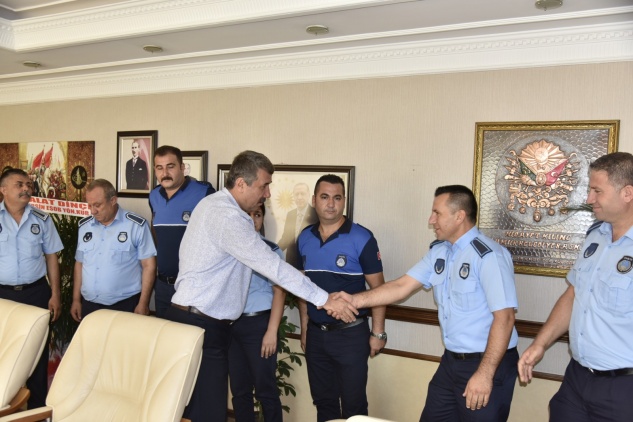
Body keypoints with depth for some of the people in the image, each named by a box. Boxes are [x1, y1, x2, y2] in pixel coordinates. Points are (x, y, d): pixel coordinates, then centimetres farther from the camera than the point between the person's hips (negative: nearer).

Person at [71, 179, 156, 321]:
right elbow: (79, 264, 15)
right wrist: (76, 299, 13)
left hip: (125, 305, -4)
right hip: (89, 305, 5)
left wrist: (143, 304, -10)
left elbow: (149, 265, -8)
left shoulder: (137, 225, -8)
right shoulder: (84, 225, 8)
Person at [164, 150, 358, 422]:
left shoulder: (215, 204, 12)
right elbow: (272, 266, -21)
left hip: (193, 319, 10)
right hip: (201, 326, -10)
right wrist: (325, 300, -16)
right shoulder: (228, 216, -20)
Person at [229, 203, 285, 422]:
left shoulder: (271, 250, -2)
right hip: (231, 324, 3)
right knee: (239, 389, 13)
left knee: (265, 390, 3)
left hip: (258, 324, -3)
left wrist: (272, 331, -10)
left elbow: (279, 292, -4)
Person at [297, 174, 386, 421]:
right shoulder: (304, 238, 4)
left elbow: (377, 287, -8)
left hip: (351, 333, -5)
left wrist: (378, 332, -10)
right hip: (316, 333, 5)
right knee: (323, 401, 18)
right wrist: (304, 328, 11)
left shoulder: (361, 238, -11)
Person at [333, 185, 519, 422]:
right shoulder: (438, 251, 6)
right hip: (451, 360, 8)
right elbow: (403, 286, 3)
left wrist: (485, 373, -24)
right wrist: (355, 300, -6)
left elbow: (504, 317, -22)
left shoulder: (488, 255, -19)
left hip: (486, 363, -7)